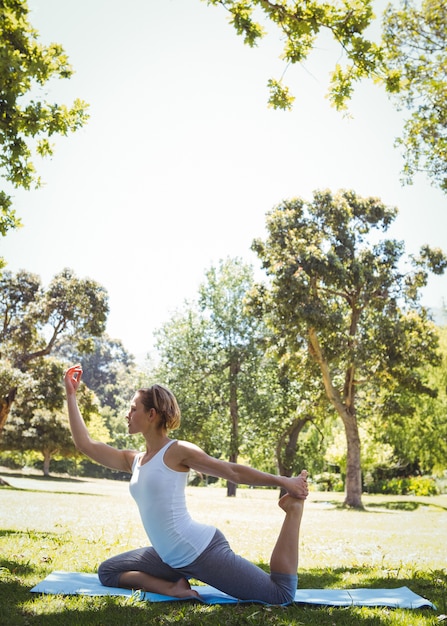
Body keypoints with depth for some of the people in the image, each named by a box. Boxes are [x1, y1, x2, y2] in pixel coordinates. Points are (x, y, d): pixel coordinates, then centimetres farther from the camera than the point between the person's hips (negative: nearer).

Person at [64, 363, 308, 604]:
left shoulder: (177, 451, -10)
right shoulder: (133, 460, 11)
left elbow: (235, 471, -7)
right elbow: (85, 444, 12)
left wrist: (282, 481, -11)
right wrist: (71, 394, 14)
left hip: (203, 551, -8)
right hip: (172, 558, 8)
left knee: (281, 593, -9)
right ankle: (172, 587, -3)